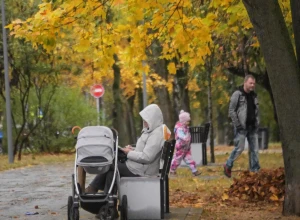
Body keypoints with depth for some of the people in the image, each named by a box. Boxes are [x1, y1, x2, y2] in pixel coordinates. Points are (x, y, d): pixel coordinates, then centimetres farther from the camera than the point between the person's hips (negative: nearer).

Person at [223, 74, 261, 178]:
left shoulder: (254, 95, 13)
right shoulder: (237, 94, -7)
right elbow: (231, 110, -10)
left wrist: (257, 123, 9)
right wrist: (237, 125, -14)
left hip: (252, 127, 6)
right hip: (241, 127, -6)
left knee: (254, 149, 3)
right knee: (239, 148, -6)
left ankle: (255, 170, 7)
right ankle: (228, 166, 13)